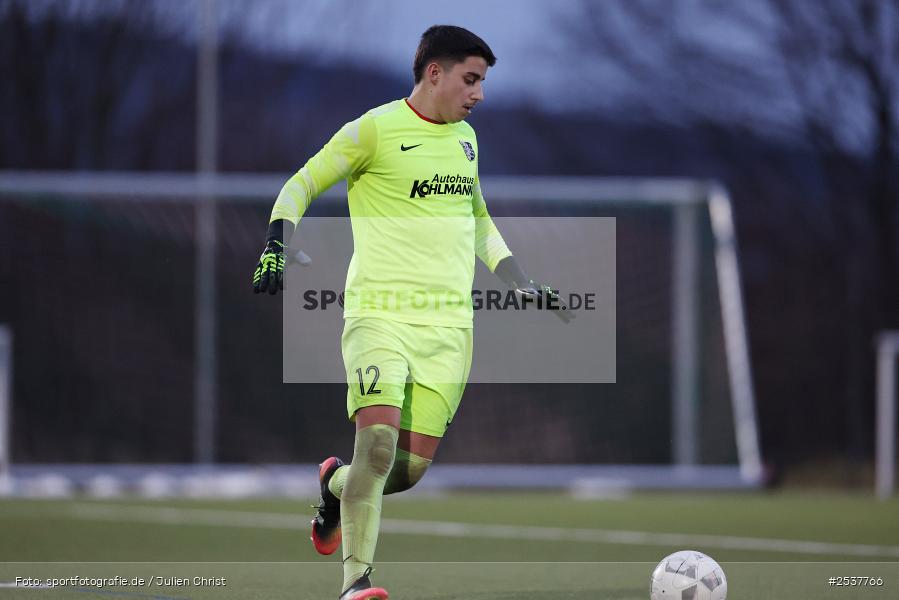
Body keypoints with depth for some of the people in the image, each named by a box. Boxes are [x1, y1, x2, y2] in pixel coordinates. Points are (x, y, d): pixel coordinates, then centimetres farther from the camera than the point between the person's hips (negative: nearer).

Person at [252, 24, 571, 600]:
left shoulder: (465, 137, 17)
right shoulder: (376, 129, -4)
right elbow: (300, 187, 2)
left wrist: (528, 288, 25)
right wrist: (276, 247, -14)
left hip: (449, 323, 6)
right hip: (380, 312, -5)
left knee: (411, 468, -1)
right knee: (378, 442, -23)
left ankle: (335, 485, 31)